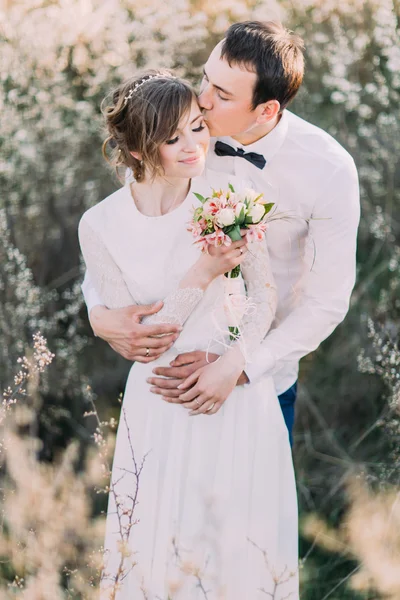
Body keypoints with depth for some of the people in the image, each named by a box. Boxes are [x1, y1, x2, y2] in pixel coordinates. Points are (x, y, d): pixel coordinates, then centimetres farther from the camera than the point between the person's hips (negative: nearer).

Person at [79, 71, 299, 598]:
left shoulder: (230, 192, -12)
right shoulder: (101, 226, -14)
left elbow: (265, 293, -3)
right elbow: (139, 340, -12)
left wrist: (232, 364, -18)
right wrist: (202, 274, -25)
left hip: (238, 390, 1)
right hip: (163, 405, 0)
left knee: (241, 542, 11)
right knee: (162, 543, 11)